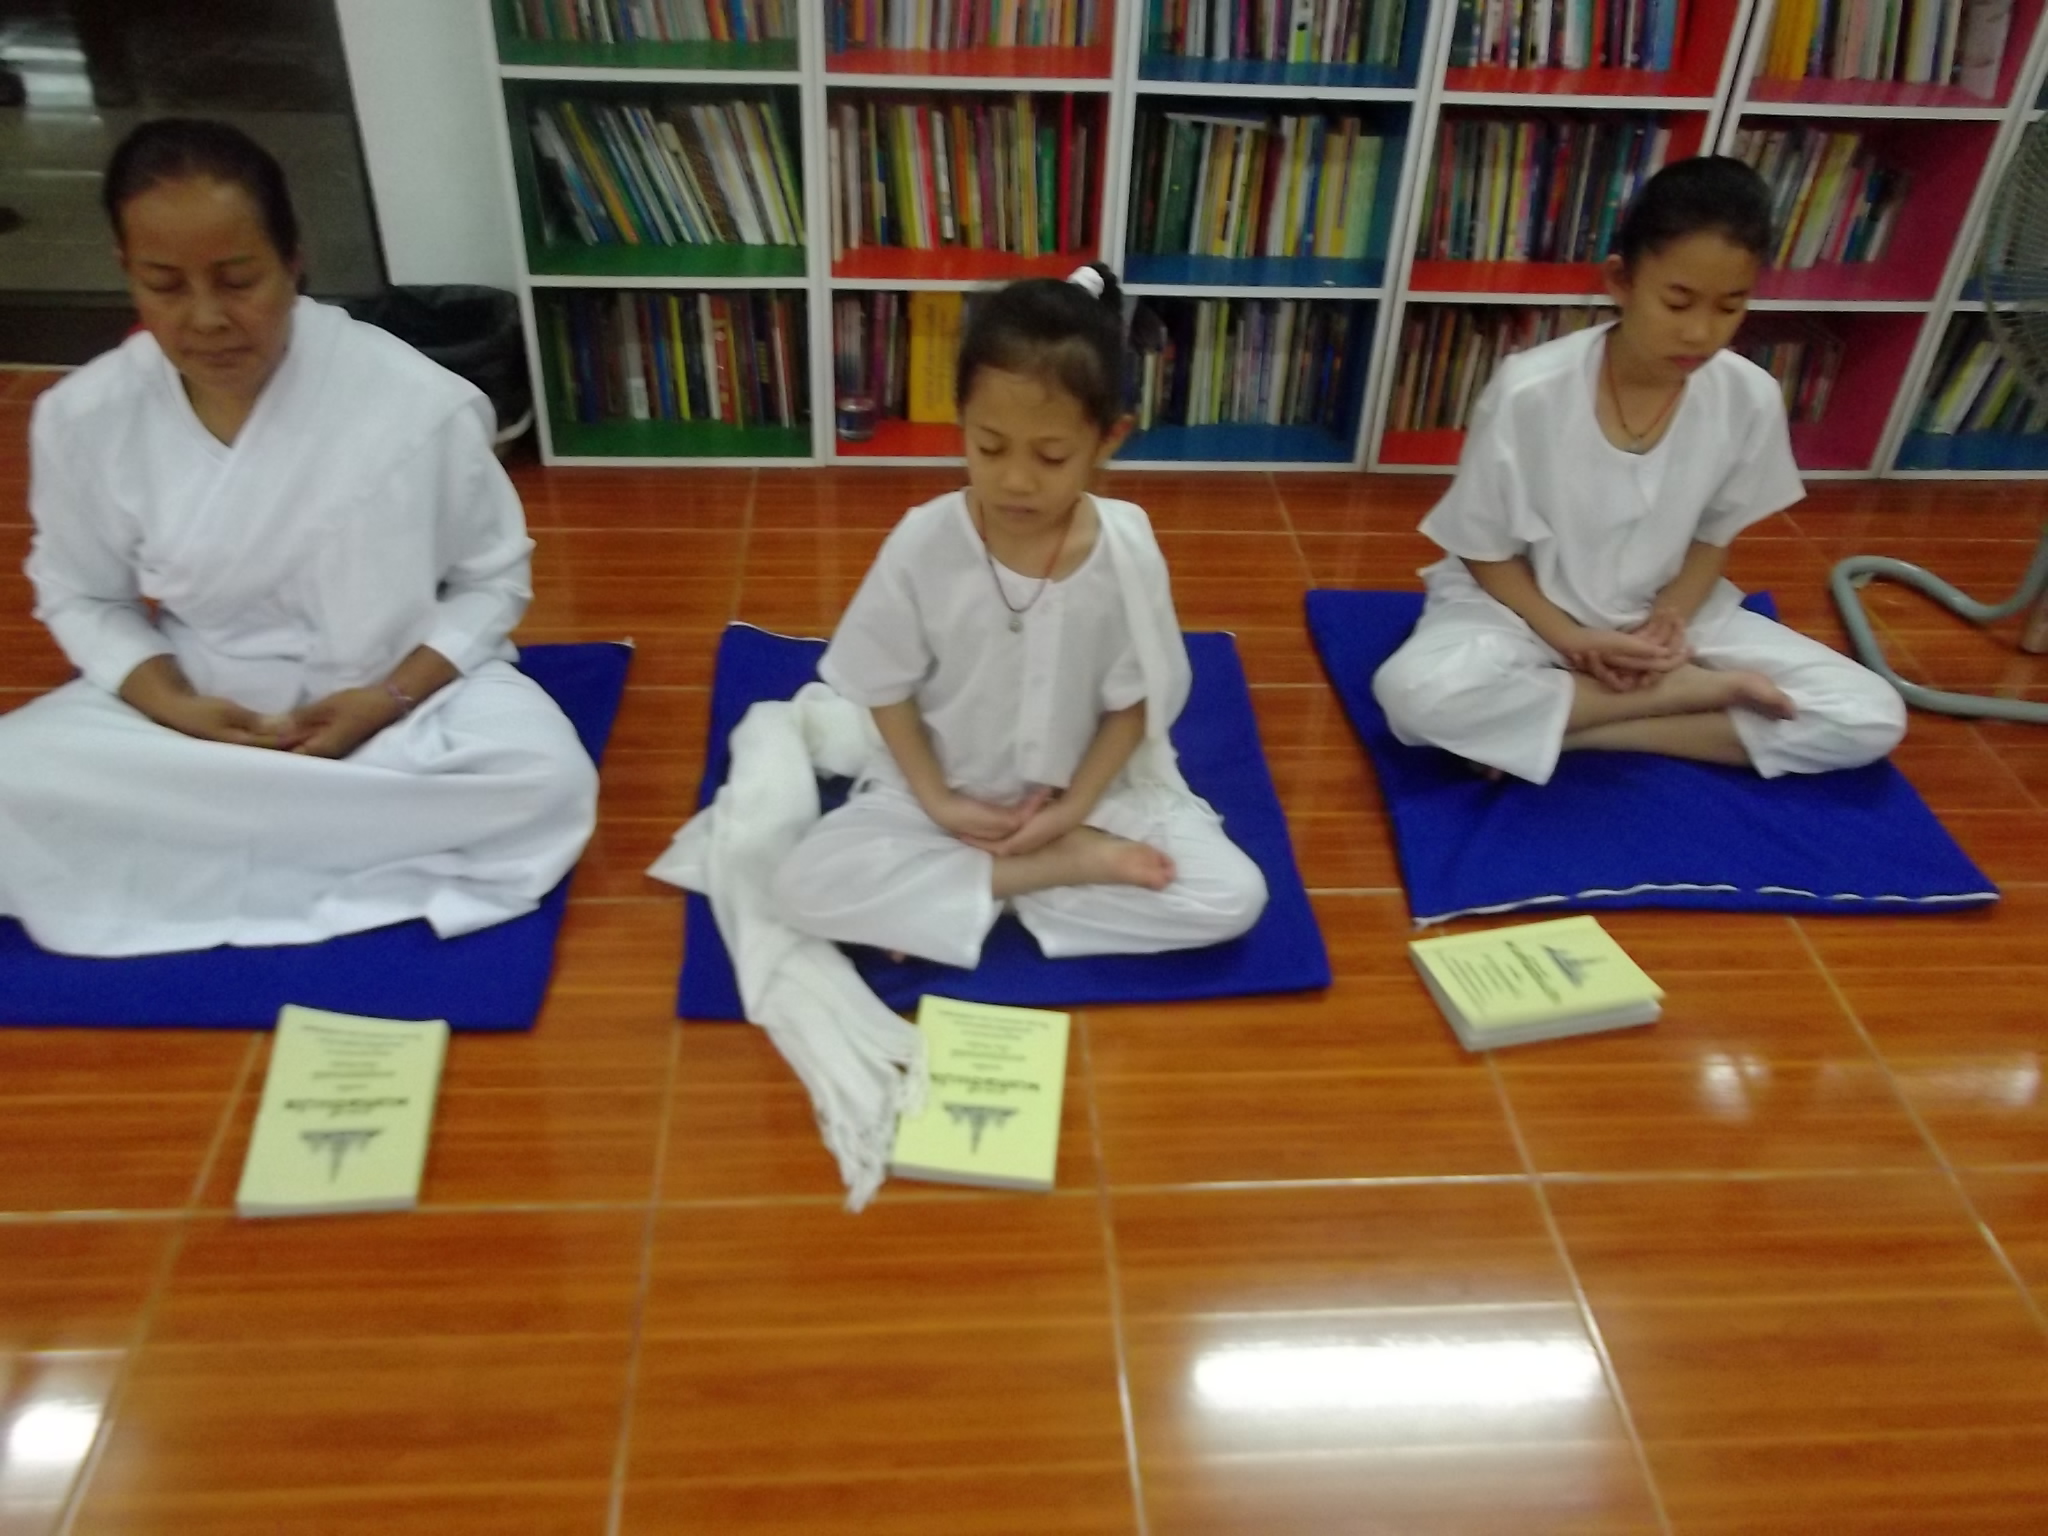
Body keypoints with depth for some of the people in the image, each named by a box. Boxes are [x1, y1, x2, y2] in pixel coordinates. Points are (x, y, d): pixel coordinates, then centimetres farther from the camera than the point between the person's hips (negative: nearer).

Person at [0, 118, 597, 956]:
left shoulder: (419, 403, -18)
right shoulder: (82, 418, -10)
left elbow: (490, 578, -6)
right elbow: (81, 597, 4)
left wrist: (390, 699, -21)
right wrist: (174, 707, -15)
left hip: (404, 693, -2)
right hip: (195, 705, 2)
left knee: (544, 781, -31)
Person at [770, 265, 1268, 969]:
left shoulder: (1126, 552, -18)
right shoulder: (923, 541, -19)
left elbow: (1135, 701, -7)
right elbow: (886, 690, -7)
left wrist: (1075, 804, -15)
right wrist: (936, 801, -13)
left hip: (1095, 785, 1)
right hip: (947, 788, 0)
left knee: (1233, 896, -17)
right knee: (806, 887, -21)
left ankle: (945, 894, -12)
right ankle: (1068, 865, -14)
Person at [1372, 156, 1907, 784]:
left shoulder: (1751, 398, -12)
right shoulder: (1530, 391, -22)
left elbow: (1715, 537, 3)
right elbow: (1485, 551, -10)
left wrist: (1669, 620, -16)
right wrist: (1570, 639, -23)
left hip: (1658, 613, 4)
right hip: (1523, 605, -3)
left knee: (1871, 718, -10)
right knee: (1417, 693, -36)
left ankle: (1555, 728, -15)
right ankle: (1689, 689, -17)